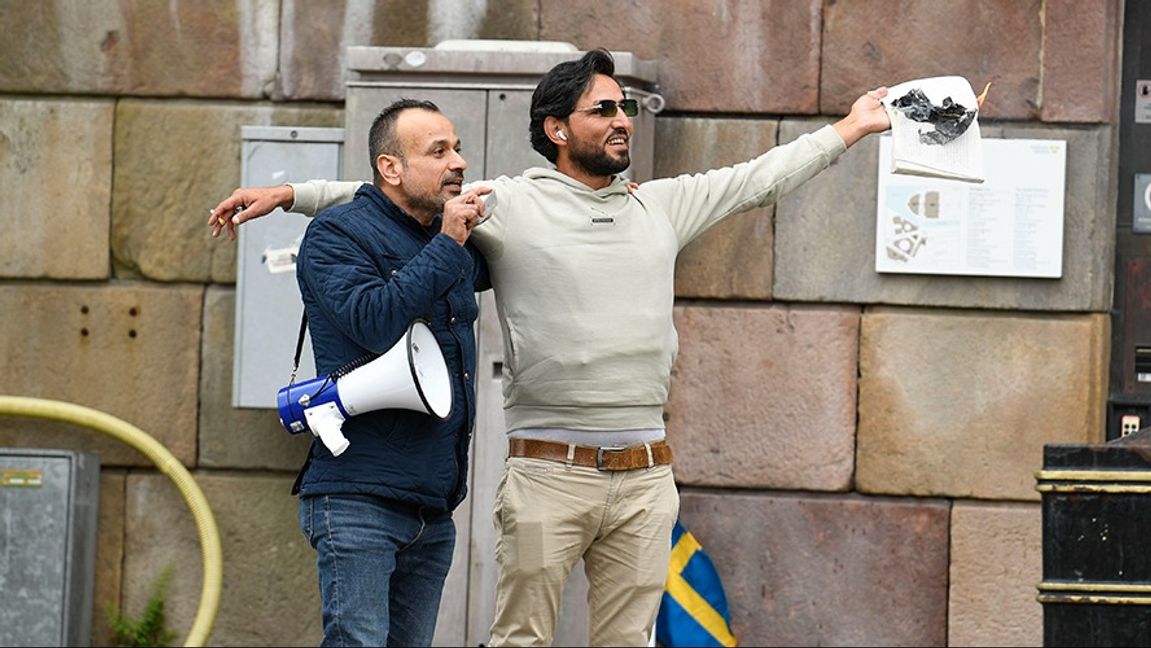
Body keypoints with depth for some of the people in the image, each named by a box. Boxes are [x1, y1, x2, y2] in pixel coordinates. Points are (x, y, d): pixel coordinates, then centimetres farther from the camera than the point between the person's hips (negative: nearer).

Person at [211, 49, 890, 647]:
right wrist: (286, 193, -4)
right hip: (549, 472, -4)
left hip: (645, 476, 4)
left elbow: (759, 179, 24)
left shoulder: (661, 206, 14)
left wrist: (853, 126, 29)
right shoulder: (509, 205, 1)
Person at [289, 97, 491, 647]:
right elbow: (374, 322, -20)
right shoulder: (336, 236, -4)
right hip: (358, 498, -7)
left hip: (433, 507, 8)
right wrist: (447, 246, -15)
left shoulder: (456, 243, 17)